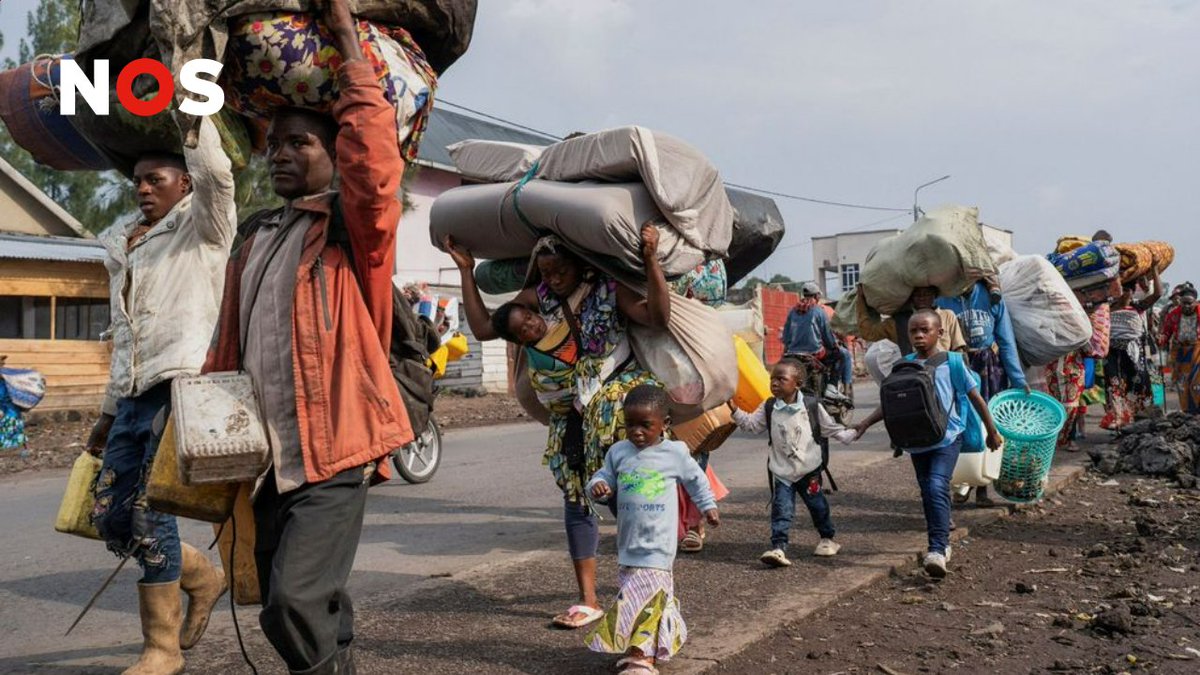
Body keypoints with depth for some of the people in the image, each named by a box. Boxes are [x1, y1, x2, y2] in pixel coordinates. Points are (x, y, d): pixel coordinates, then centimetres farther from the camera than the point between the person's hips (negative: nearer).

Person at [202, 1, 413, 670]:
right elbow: (228, 352, 19)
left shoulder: (353, 228, -2)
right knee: (290, 607, 13)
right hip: (270, 462, 7)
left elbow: (374, 162, -23)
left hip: (335, 453, -7)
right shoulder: (253, 248, 17)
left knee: (296, 600, -18)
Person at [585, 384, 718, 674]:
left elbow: (695, 479, 13)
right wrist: (597, 486, -13)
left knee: (646, 598, -11)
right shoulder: (618, 452, 2)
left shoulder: (675, 452, -3)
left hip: (658, 545, -4)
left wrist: (708, 506, 23)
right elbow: (603, 477, 11)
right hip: (628, 542, 4)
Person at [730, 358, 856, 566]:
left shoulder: (812, 406, -6)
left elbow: (830, 428, 4)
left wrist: (850, 434, -3)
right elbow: (751, 424, 1)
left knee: (817, 505, 13)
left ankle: (827, 538, 35)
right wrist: (735, 411, -10)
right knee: (781, 510, -7)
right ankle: (778, 547, -11)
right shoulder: (769, 408, -1)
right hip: (782, 471, 1)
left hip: (809, 469, -1)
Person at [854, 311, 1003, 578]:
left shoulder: (951, 361, -5)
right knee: (928, 493, 12)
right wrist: (866, 423, -4)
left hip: (947, 437, -4)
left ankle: (937, 550, -22)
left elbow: (975, 397, 2)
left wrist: (992, 431, 7)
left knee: (937, 487, -20)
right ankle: (941, 544, 27)